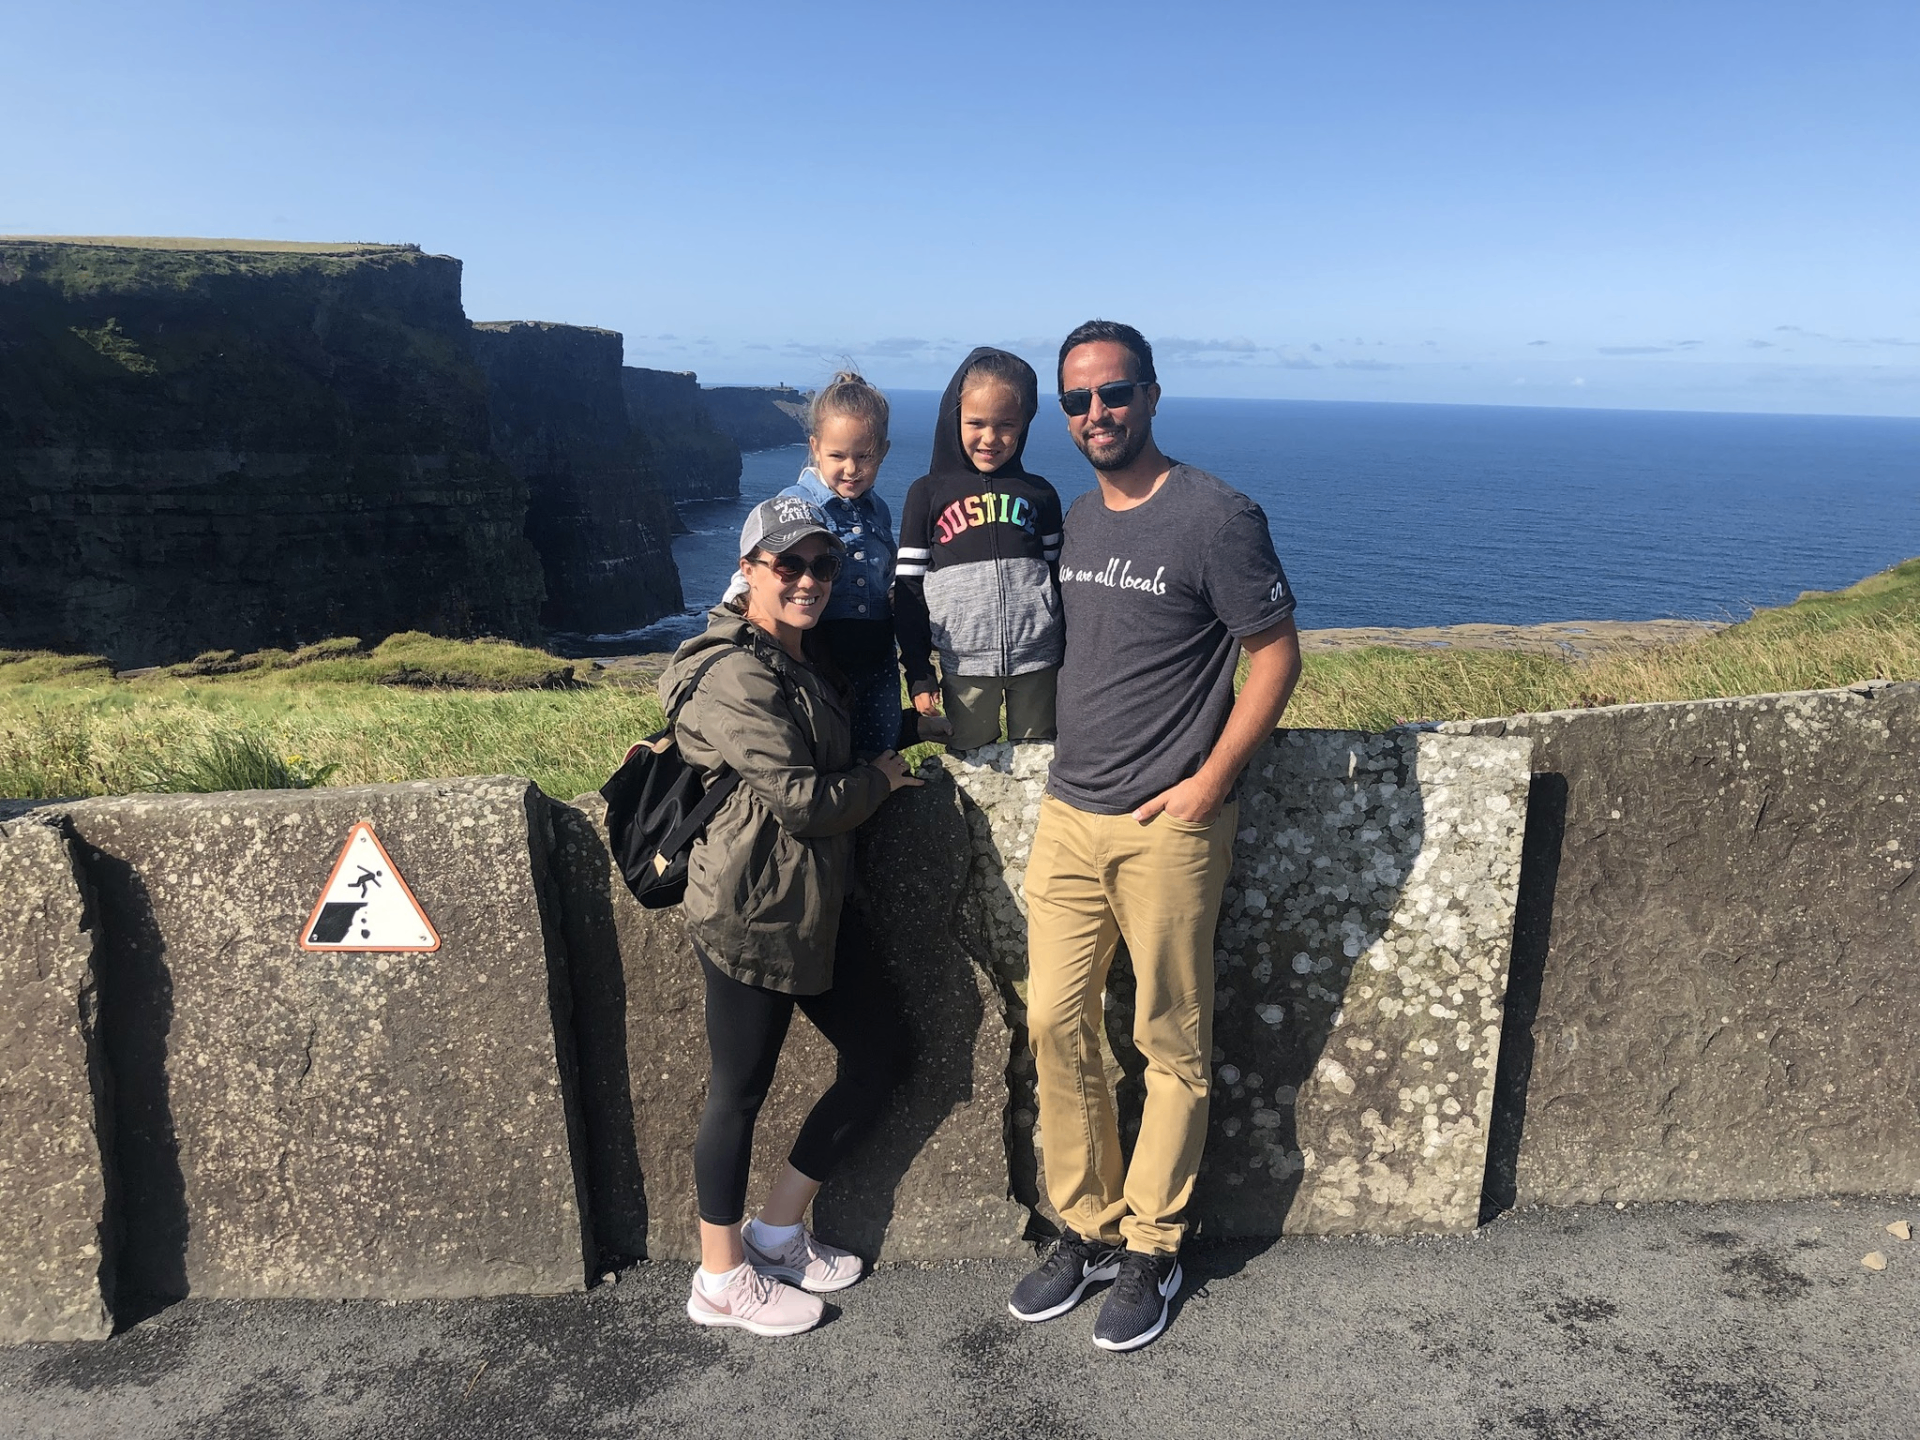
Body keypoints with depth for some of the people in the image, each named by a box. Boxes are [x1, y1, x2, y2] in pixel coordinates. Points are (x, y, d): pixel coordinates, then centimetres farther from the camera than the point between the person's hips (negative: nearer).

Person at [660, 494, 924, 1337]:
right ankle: (723, 1280, 24)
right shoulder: (737, 675, -18)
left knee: (880, 1052, 14)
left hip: (809, 908, 10)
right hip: (750, 912, -10)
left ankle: (777, 1230, 29)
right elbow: (804, 800, -20)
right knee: (740, 1092, 4)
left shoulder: (801, 659, 14)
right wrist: (882, 776, -4)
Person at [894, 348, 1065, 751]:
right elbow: (909, 590, 2)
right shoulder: (928, 494, 1)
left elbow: (1059, 580, 11)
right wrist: (917, 672, 0)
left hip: (1038, 660, 1)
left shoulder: (1040, 494, 5)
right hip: (965, 665, -1)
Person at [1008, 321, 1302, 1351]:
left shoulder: (1215, 517, -10)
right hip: (1066, 814, 6)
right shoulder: (1077, 518, 11)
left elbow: (1277, 655, -8)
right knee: (1054, 1023, 9)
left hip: (1167, 829, -6)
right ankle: (1085, 1228, 27)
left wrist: (1207, 784, -13)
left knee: (1171, 1045, 7)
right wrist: (1071, 767, 10)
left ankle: (1151, 1250, 24)